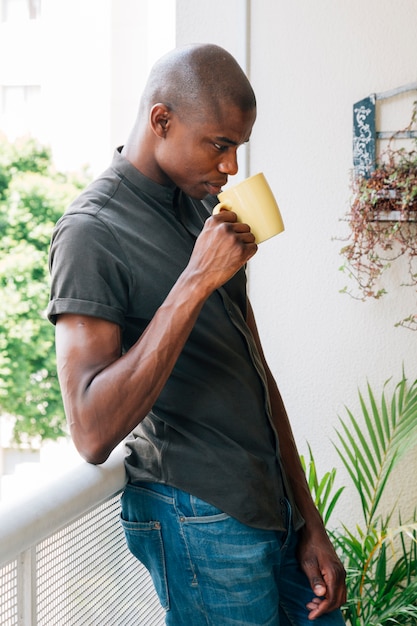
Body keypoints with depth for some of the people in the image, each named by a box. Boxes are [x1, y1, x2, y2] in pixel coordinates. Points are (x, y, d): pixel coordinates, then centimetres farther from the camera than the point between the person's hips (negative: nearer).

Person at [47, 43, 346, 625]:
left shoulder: (206, 208, 11)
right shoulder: (91, 232, -14)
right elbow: (93, 434, -24)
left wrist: (310, 523, 12)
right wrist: (196, 282, -26)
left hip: (278, 506, 8)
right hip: (204, 522, -7)